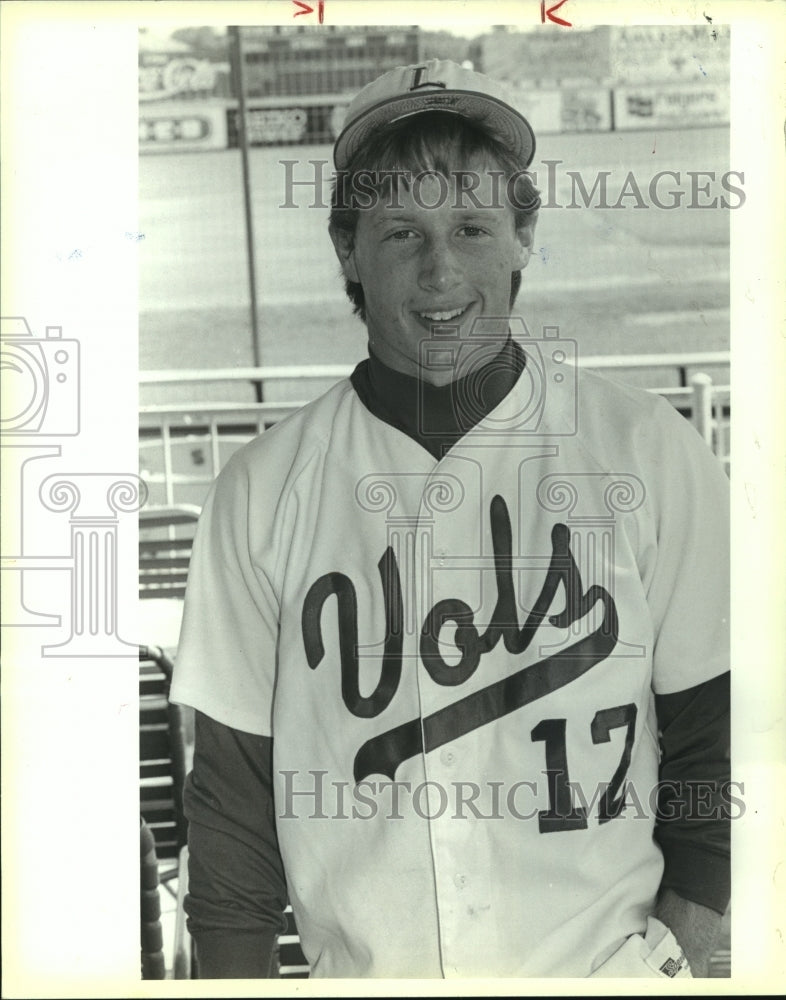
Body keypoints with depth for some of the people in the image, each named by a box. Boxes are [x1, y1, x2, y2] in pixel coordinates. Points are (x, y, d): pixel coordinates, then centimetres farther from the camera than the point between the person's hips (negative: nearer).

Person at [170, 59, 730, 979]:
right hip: (358, 970, 2)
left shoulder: (653, 455, -4)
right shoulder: (263, 489, -2)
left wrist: (677, 952, -10)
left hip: (609, 968, -1)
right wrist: (232, 980, -2)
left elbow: (712, 733, -1)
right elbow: (235, 785, 2)